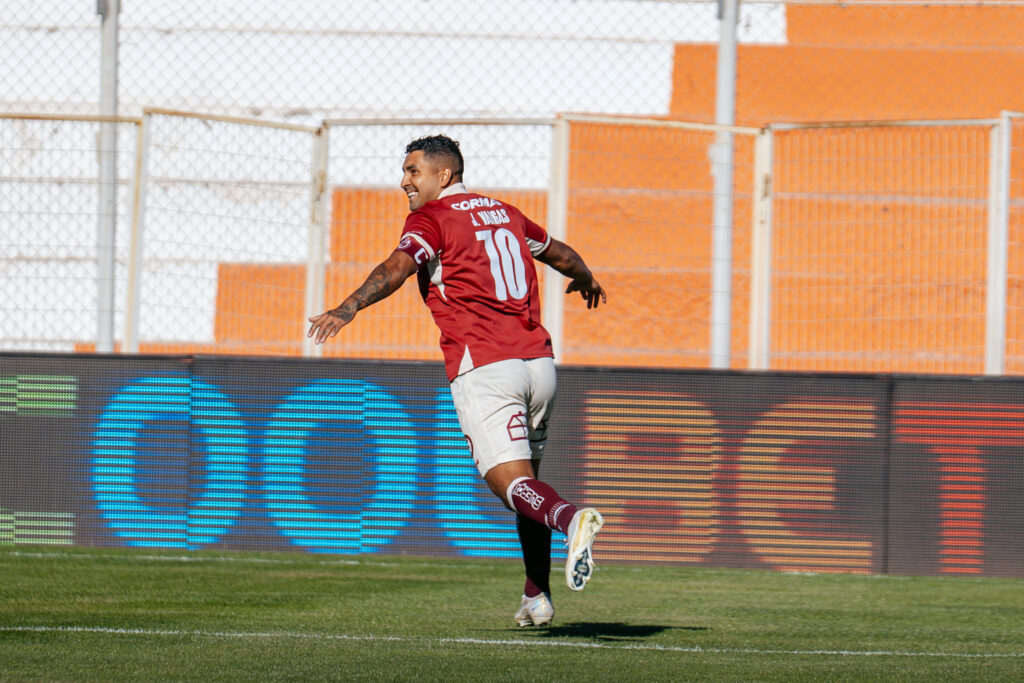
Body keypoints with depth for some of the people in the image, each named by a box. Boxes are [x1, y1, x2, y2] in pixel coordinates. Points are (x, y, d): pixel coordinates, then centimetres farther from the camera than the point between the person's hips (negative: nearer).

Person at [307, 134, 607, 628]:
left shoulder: (432, 218, 0)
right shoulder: (504, 213, 21)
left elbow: (398, 267, -20)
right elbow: (560, 253, 37)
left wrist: (348, 308, -32)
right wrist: (585, 280, 58)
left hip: (484, 369, -7)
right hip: (538, 361, 7)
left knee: (513, 484, -14)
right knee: (526, 482, 19)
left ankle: (572, 519, -43)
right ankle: (537, 596, 22)